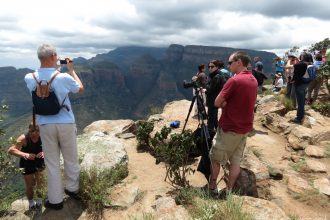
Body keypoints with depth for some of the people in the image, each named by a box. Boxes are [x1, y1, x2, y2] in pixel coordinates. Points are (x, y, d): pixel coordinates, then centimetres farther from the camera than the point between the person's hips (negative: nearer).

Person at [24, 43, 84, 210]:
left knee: (52, 162, 12)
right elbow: (80, 89, 4)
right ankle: (72, 189, 36)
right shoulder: (63, 77, -16)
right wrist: (71, 69, 9)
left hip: (46, 125, 2)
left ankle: (55, 200, 22)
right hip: (66, 124, -2)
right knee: (71, 159, 17)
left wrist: (54, 68, 14)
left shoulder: (30, 78, -7)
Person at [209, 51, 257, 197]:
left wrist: (225, 103, 2)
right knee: (236, 160, 12)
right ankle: (228, 190, 22)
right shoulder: (254, 80, 6)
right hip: (245, 128, 7)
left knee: (215, 158, 11)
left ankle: (212, 186, 24)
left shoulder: (234, 80, -20)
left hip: (229, 128, -7)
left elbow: (217, 103, -16)